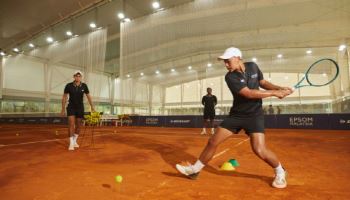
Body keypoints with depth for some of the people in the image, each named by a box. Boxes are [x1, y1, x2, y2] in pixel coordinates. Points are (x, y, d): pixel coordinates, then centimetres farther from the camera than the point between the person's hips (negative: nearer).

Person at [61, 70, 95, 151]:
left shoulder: (84, 86, -7)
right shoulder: (69, 85, -11)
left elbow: (88, 96, 3)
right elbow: (64, 97, -2)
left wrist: (92, 107, 2)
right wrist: (63, 109, -1)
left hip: (80, 108, 2)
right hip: (71, 108, -2)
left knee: (78, 125, 8)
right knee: (71, 124, -12)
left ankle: (75, 141, 26)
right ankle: (71, 143, -6)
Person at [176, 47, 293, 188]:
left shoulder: (253, 66, -3)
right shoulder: (230, 77, -15)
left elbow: (263, 82, 14)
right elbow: (248, 93, -25)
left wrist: (279, 88, -2)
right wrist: (274, 93, -20)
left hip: (254, 115, 0)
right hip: (236, 114, 0)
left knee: (259, 150, -15)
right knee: (213, 142, -2)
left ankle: (280, 172, 17)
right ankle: (194, 170, 15)